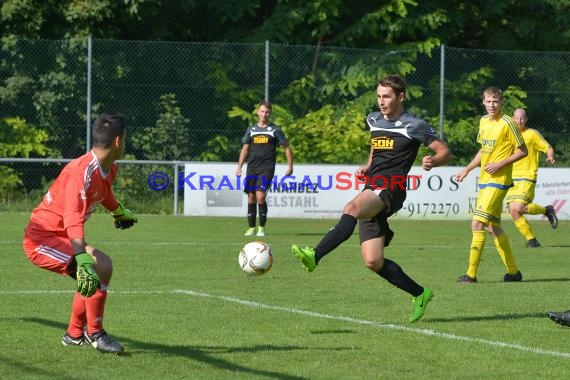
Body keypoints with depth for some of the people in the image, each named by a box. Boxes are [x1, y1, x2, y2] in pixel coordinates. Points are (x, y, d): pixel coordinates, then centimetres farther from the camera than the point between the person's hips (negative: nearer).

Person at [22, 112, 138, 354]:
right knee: (101, 267, -25)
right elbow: (73, 221, -40)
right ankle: (95, 333, -12)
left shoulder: (109, 169, 2)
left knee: (92, 277, 25)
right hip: (41, 240, -11)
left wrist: (119, 212, 49)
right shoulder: (82, 172, -28)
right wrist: (83, 260, -52)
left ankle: (74, 335, 37)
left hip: (60, 238, 11)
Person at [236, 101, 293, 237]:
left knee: (260, 196, -17)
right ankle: (251, 228, 13)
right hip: (252, 168, 4)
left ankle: (262, 228, -7)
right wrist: (239, 166, 10)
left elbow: (287, 147, 7)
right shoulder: (251, 130, 13)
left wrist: (290, 166, 2)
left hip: (267, 168, -4)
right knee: (251, 197, 4)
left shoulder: (275, 130, 3)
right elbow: (245, 149, 17)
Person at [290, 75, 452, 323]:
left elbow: (445, 152, 3)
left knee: (352, 208, -38)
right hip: (371, 189, 8)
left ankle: (315, 256, -54)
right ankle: (419, 293, 15)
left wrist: (432, 161, -20)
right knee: (373, 261, -1)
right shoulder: (373, 120, 19)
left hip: (391, 188, -8)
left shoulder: (414, 126, 0)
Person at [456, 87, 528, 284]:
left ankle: (471, 273, -12)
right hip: (484, 180, 9)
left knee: (477, 224, -14)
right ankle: (513, 271, 23)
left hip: (498, 181, -9)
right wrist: (467, 169, 18)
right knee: (493, 227, 12)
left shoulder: (507, 123, -12)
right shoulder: (484, 121, 11)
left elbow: (522, 151, -8)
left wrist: (500, 164, -16)